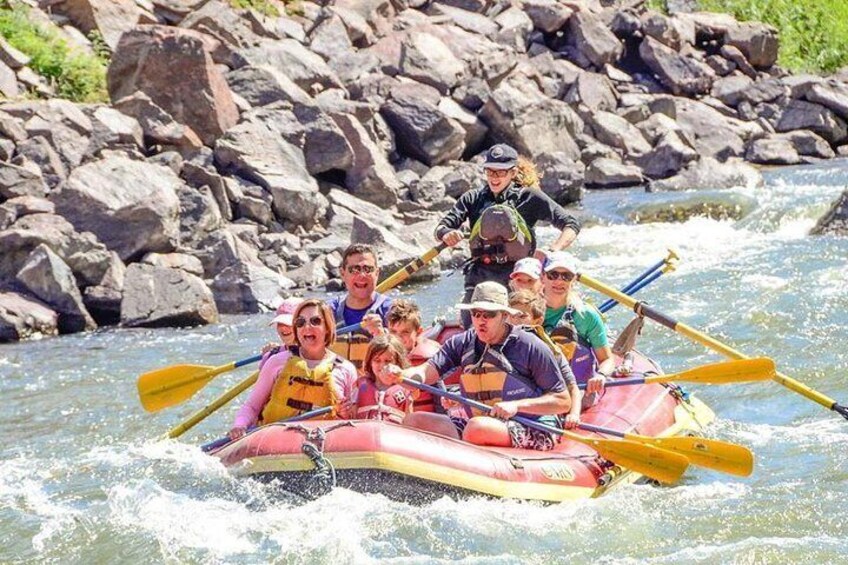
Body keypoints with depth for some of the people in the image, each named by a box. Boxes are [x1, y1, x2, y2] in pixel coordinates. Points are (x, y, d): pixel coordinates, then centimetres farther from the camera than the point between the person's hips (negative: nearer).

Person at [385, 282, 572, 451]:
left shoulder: (530, 347, -8)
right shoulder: (462, 343, 7)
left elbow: (563, 402, -6)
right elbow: (427, 372, -5)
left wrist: (517, 405, -18)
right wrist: (400, 376, -27)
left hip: (534, 433, -6)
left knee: (476, 427, -36)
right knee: (414, 421, -7)